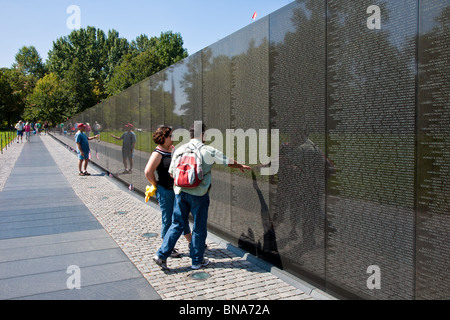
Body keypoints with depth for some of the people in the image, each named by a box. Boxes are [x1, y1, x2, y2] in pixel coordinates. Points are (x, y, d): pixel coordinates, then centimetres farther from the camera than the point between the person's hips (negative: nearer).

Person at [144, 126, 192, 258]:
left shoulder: (173, 148, 8)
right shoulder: (158, 153, -15)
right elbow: (148, 172, -20)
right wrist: (156, 185, -10)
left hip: (177, 189, 7)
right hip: (165, 191, -7)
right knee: (167, 220, 4)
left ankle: (191, 242, 27)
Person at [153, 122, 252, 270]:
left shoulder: (179, 150, 4)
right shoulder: (209, 151, -7)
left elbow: (171, 172, 10)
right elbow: (229, 162, 6)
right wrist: (241, 166, 25)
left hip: (180, 192, 4)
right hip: (199, 195, -4)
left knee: (177, 224, 14)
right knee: (199, 228, 9)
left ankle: (161, 255, 9)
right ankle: (197, 260, 22)